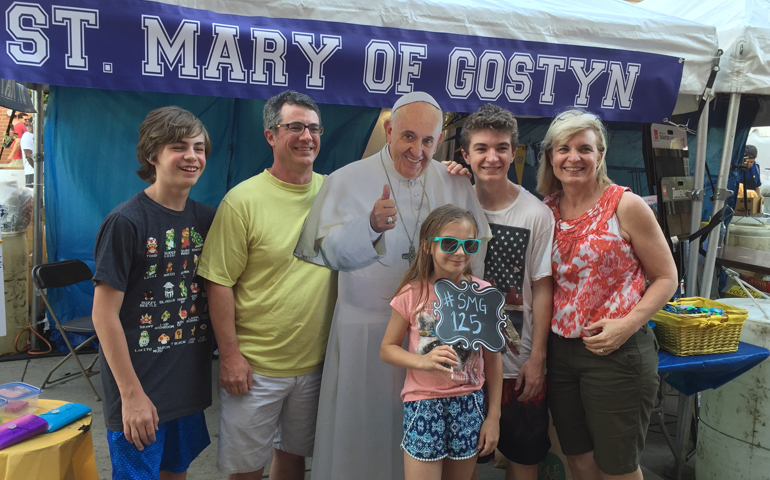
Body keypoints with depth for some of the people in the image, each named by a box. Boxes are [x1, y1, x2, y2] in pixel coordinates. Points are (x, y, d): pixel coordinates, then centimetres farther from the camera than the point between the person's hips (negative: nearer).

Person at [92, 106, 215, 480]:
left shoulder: (205, 218, 1)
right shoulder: (125, 222, -17)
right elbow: (104, 314, -15)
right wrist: (132, 394, -15)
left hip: (190, 386, 6)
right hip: (139, 392, -5)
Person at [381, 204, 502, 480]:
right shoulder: (412, 294, -9)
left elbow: (492, 358, 4)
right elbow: (387, 348, -2)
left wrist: (493, 416, 5)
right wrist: (423, 361, -21)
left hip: (469, 404, 2)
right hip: (423, 404, -2)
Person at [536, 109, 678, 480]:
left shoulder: (626, 205, -9)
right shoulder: (547, 209, 3)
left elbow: (666, 277, -4)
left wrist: (628, 324, -20)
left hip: (618, 352, -4)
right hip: (560, 350, 5)